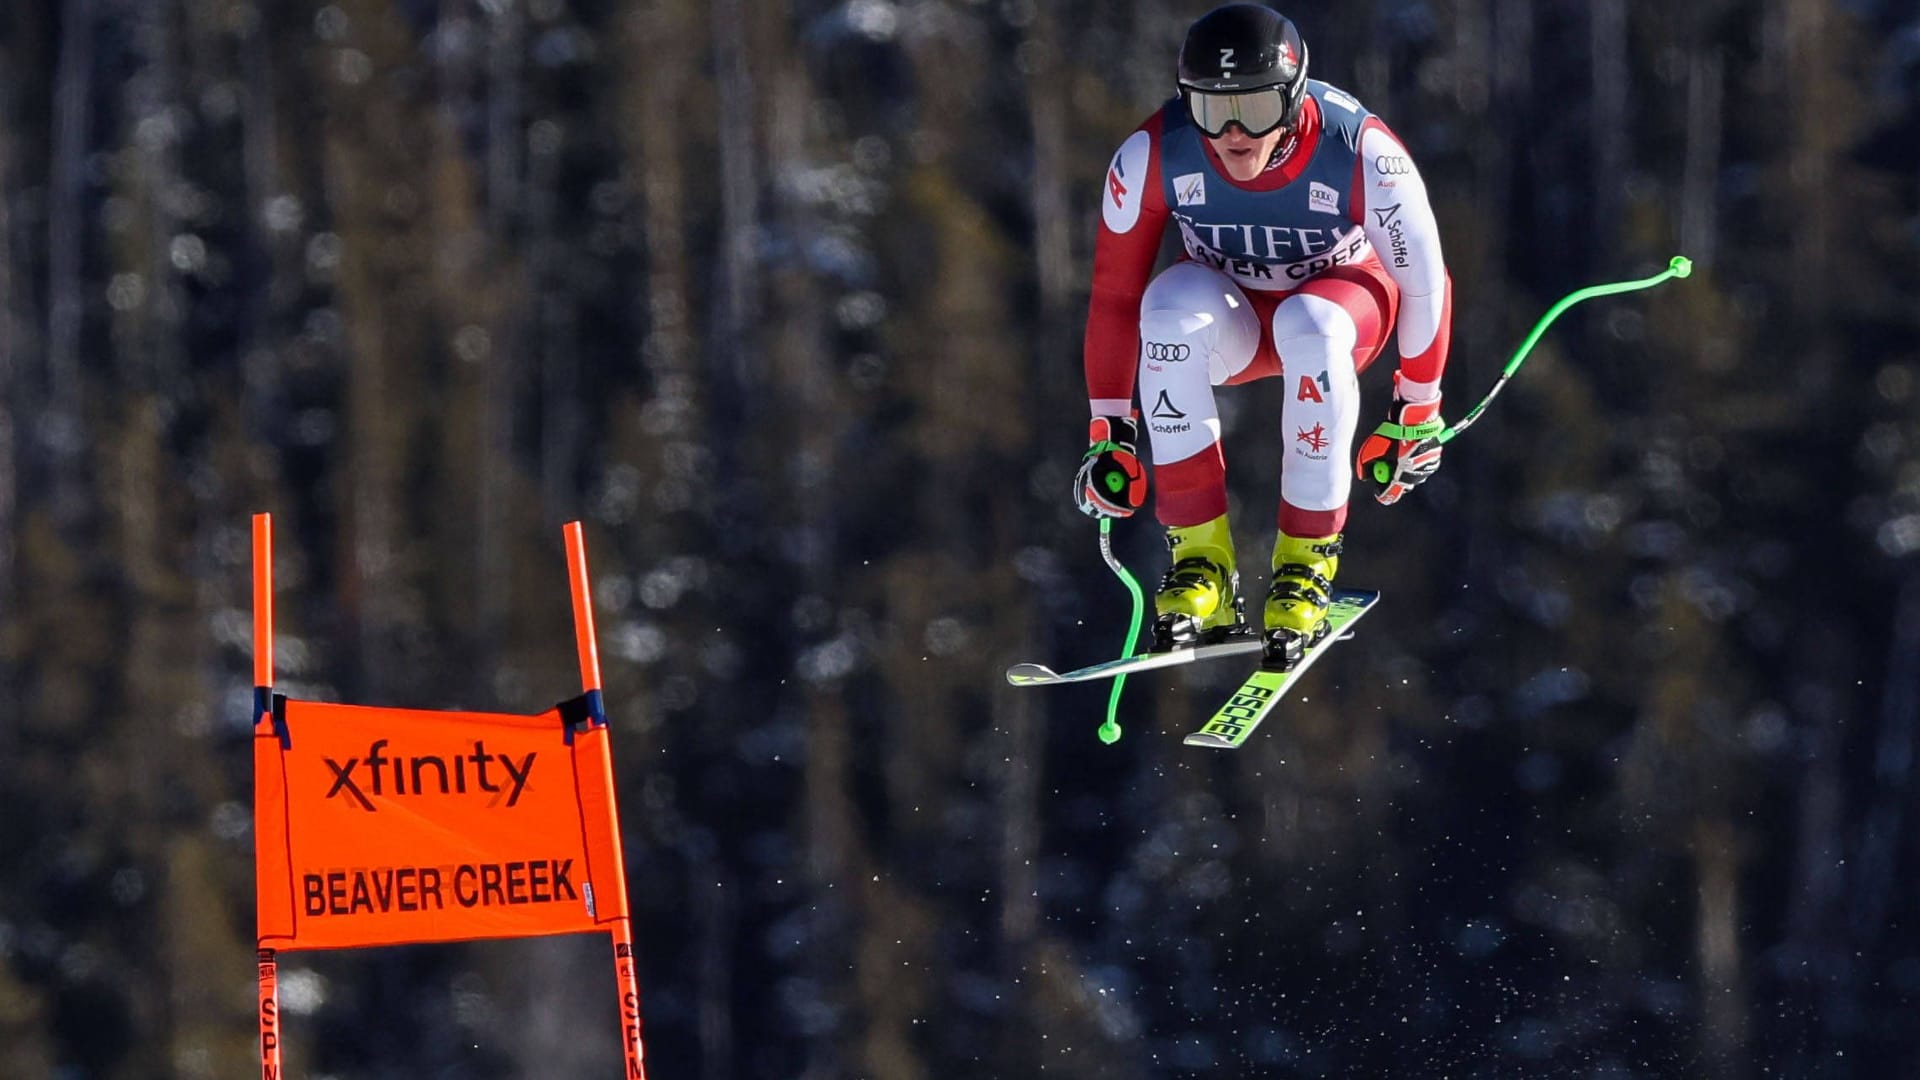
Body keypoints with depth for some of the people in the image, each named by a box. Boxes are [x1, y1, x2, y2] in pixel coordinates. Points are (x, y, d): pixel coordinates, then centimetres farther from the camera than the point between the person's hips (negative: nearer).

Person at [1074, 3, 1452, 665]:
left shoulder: (1362, 155, -30)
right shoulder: (1153, 157, -25)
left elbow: (1423, 280, -15)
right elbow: (1115, 291, -13)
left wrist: (1417, 413, -7)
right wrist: (1110, 430, -11)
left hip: (1346, 302, -2)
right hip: (1231, 324, 2)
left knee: (1310, 324, -37)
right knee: (1174, 303, -33)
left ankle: (1307, 562, -23)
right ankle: (1199, 556, -27)